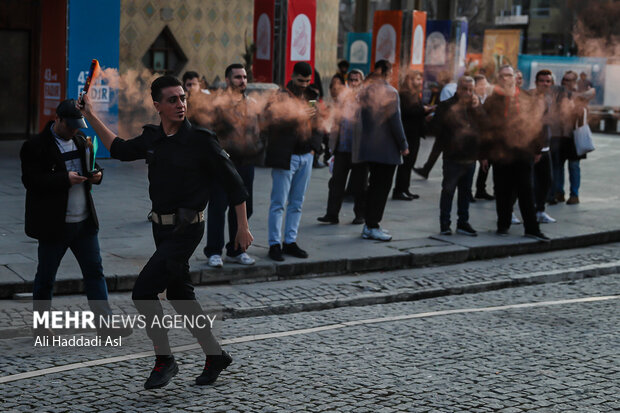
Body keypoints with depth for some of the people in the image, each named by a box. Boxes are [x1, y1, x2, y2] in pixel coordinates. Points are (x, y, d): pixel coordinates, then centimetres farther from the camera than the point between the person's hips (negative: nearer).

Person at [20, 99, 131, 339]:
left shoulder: (81, 141, 11)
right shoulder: (35, 146, -10)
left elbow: (91, 166, 23)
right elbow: (31, 181, -18)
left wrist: (96, 174, -1)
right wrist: (65, 179, -26)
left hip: (85, 221, 6)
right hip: (54, 224, -6)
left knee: (94, 271, 4)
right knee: (45, 277, 7)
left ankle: (105, 323, 7)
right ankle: (40, 327, 20)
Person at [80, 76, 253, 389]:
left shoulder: (200, 140, -13)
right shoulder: (152, 139, 4)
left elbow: (233, 183, -7)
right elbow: (120, 149, 24)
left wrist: (243, 227, -7)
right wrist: (90, 115, 21)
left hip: (186, 230, -7)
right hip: (162, 229, 7)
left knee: (143, 291, -13)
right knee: (179, 294, 14)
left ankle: (164, 361, 2)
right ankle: (215, 356, 27)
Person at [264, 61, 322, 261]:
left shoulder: (311, 97, 14)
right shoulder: (280, 97, -6)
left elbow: (318, 125, 21)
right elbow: (272, 122, -21)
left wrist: (314, 146, 9)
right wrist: (298, 117, -25)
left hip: (305, 157, 6)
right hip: (285, 157, -6)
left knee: (297, 203, 10)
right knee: (278, 203, -3)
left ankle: (290, 241, 17)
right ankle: (274, 244, 2)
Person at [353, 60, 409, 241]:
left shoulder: (365, 90, 7)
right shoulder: (389, 92, -13)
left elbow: (360, 117, 9)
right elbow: (395, 121, -15)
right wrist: (403, 145, -8)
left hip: (367, 145, 7)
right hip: (386, 147, -7)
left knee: (375, 185, 16)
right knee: (382, 187, -1)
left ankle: (369, 225, 20)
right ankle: (372, 227, 0)